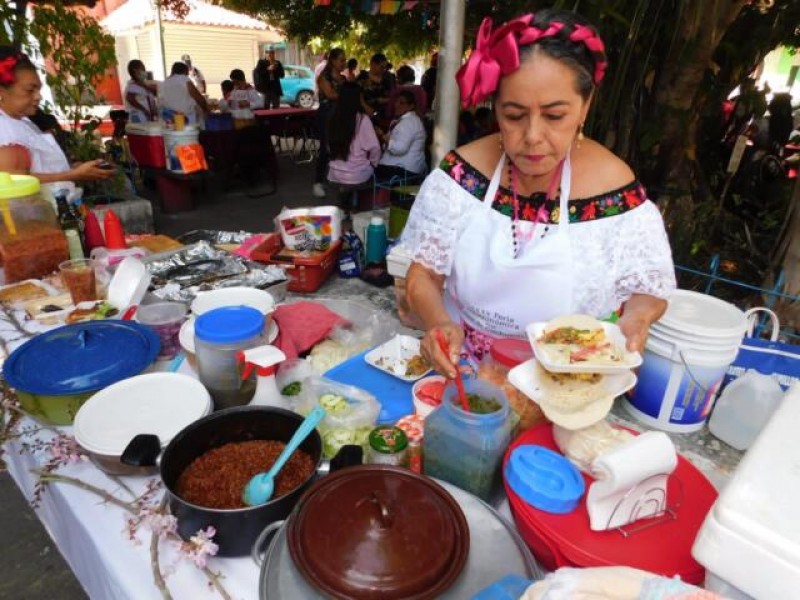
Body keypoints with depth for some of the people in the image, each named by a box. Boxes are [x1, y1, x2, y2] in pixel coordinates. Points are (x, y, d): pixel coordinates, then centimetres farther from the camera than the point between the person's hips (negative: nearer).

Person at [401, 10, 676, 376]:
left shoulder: (616, 192, -11)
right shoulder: (461, 173, -10)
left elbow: (649, 290, 2)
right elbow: (423, 272, -4)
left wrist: (632, 321, -20)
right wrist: (438, 322, -23)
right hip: (460, 371, 1)